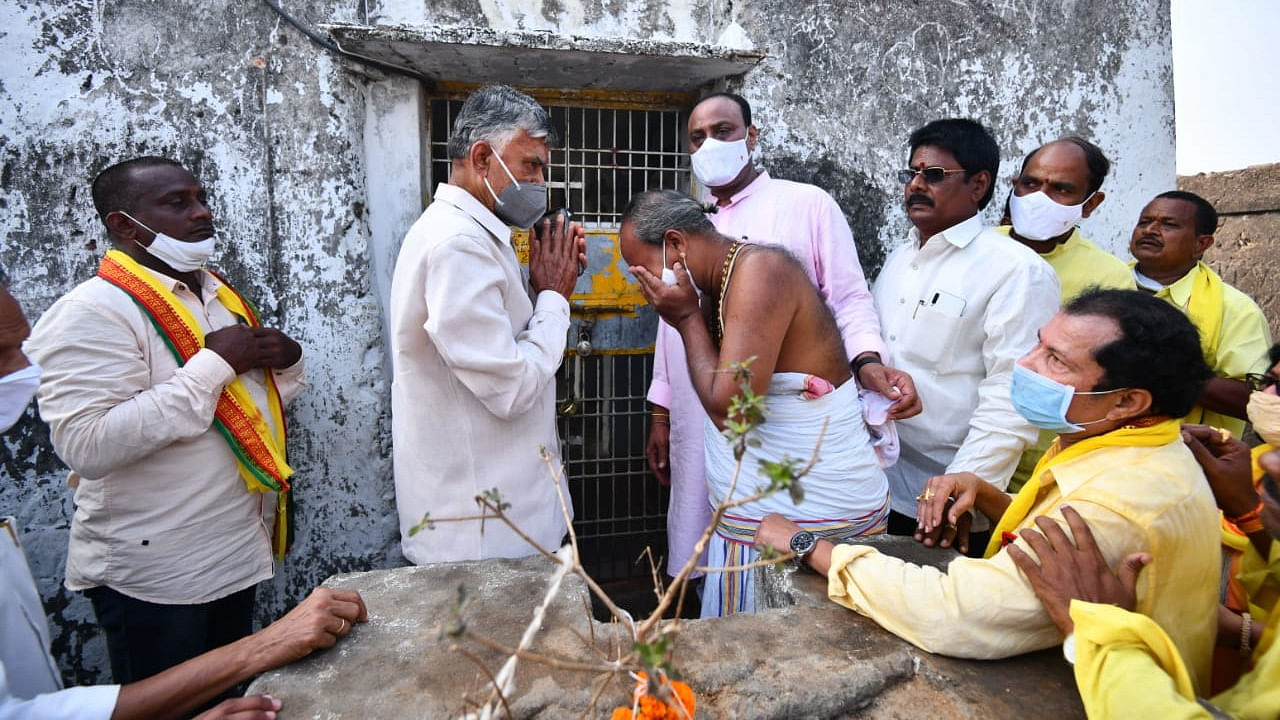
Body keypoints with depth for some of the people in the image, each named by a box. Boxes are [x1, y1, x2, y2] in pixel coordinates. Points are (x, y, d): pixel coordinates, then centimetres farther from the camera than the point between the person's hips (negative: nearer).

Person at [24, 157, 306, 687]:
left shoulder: (216, 294, 8)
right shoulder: (92, 314, -18)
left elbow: (266, 395, 18)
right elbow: (87, 447, -29)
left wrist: (286, 359, -6)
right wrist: (214, 364, -27)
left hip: (238, 553, 7)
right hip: (155, 574, -7)